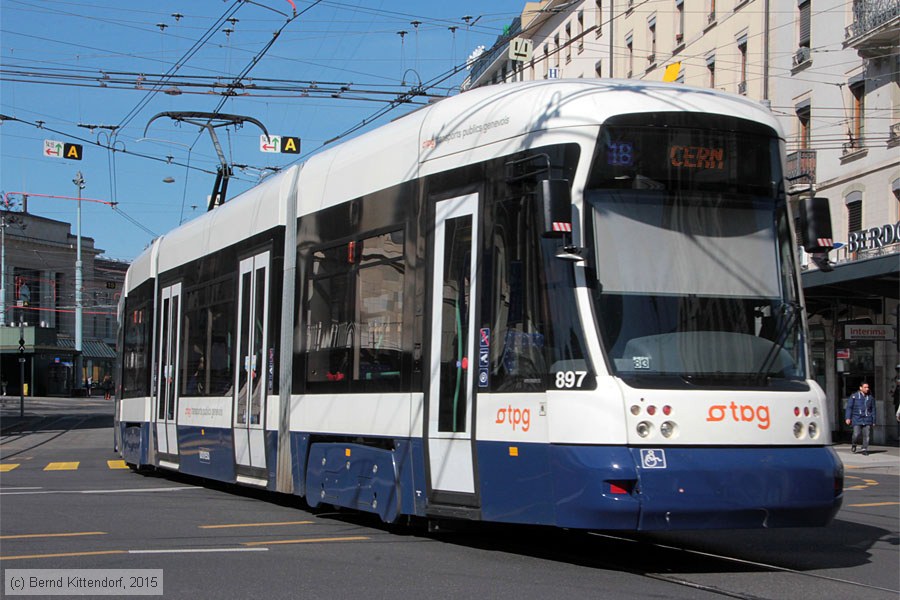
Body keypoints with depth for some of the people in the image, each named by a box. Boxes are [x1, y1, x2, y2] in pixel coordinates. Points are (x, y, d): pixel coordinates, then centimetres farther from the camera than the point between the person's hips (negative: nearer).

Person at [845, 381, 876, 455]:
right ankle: (853, 444, 19)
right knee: (856, 434, -10)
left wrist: (874, 421, 13)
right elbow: (849, 407, 1)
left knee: (866, 435, -3)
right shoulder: (854, 396, 2)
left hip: (867, 420, 2)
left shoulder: (870, 397, 10)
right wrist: (848, 418, -7)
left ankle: (865, 449, 6)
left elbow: (873, 409, 15)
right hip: (857, 419, -2)